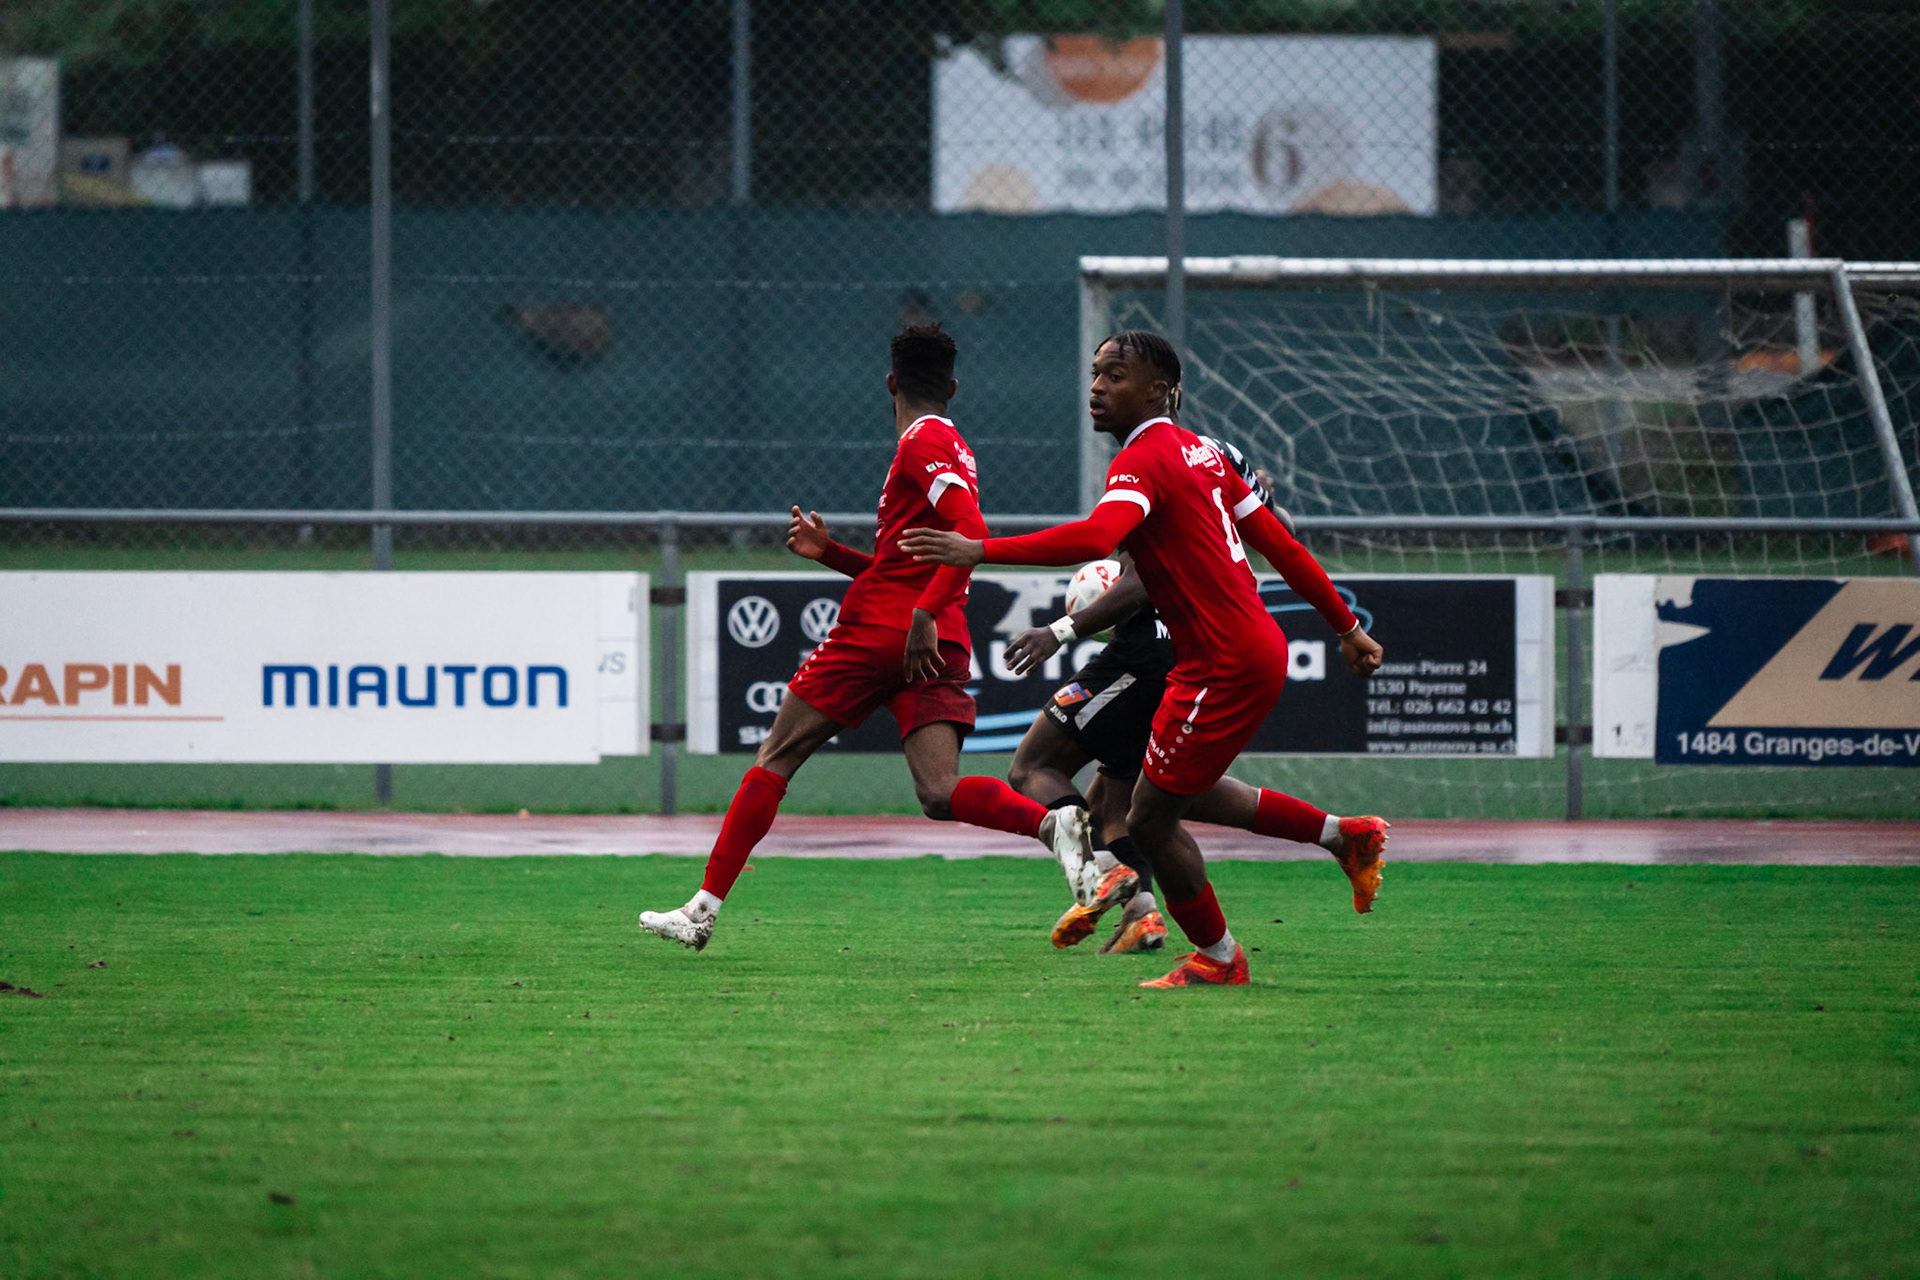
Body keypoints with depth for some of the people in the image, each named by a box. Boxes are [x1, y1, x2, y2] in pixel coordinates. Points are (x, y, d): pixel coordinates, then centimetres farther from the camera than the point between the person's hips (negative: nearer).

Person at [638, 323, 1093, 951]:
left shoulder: (923, 442, -4)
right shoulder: (951, 448, 24)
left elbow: (970, 532, -20)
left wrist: (924, 616, -26)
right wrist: (831, 552, 23)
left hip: (876, 633, -7)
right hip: (941, 648, 7)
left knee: (774, 760, 5)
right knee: (941, 794, -9)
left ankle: (704, 908, 6)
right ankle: (1054, 822, -35)